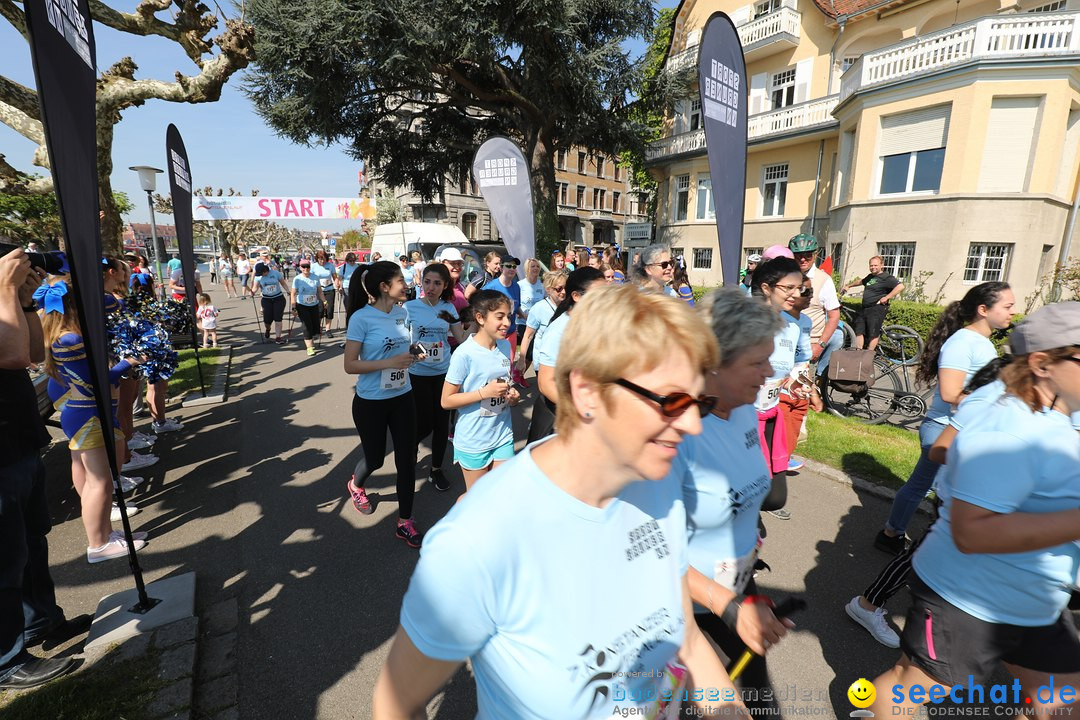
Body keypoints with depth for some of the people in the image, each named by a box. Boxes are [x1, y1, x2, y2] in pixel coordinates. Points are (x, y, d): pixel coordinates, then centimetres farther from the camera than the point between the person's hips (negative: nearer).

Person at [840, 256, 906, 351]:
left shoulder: (886, 277, -7)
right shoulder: (870, 277, 19)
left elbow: (900, 286, -19)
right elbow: (861, 282, 41)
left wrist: (886, 298, -19)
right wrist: (848, 286, 44)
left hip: (877, 309, -9)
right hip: (864, 309, 9)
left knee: (873, 334, -6)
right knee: (859, 331, 6)